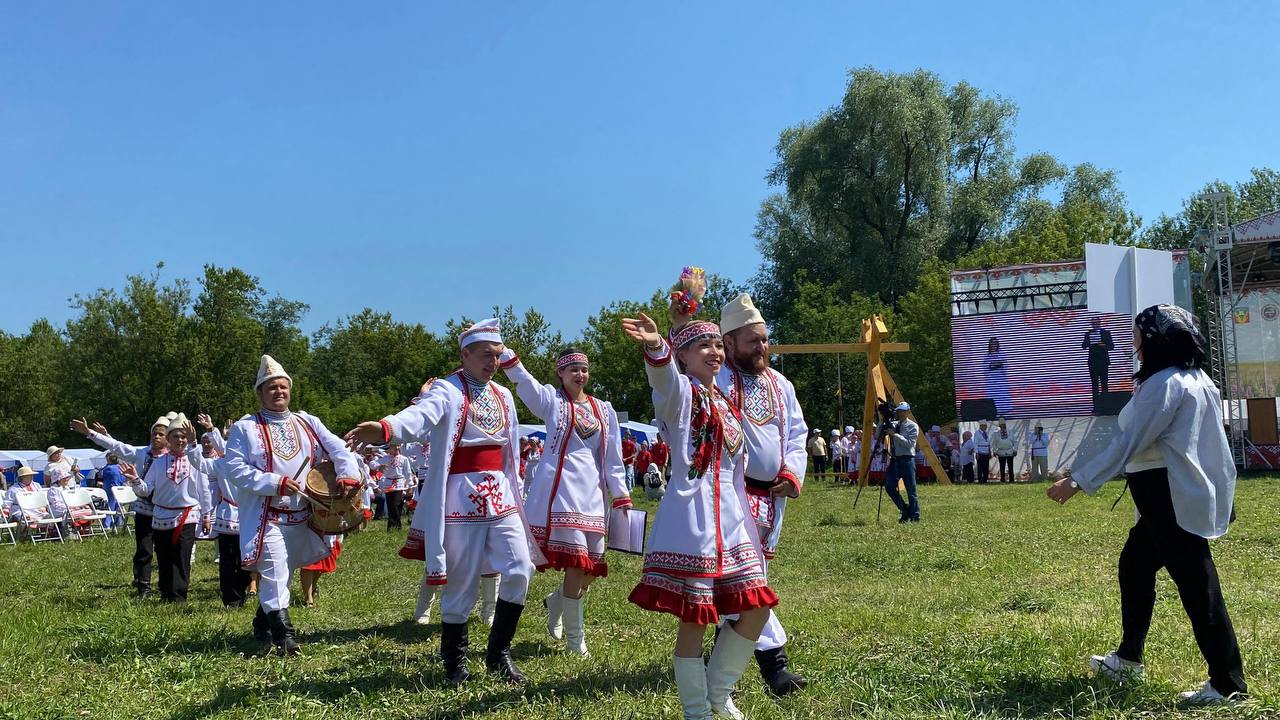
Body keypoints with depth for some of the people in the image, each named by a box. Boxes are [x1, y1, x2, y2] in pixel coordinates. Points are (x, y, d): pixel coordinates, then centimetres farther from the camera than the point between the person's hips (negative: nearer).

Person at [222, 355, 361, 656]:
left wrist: (347, 474, -18)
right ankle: (284, 635, -10)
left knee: (281, 574, 18)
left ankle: (263, 625, 36)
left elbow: (337, 449, 2)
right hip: (267, 517, -5)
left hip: (302, 516, 5)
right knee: (274, 574, -14)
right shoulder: (245, 428, -3)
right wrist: (274, 483, -19)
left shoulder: (308, 423, 9)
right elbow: (233, 468, -11)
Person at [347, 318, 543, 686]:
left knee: (520, 572, -2)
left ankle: (499, 653, 14)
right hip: (462, 496, -6)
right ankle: (454, 662, 17)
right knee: (461, 583, 0)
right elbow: (422, 414, -31)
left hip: (500, 495, 6)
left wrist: (516, 492, 18)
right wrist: (385, 428, -52)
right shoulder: (447, 390, -9)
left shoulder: (504, 396, 12)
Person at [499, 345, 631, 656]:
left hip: (594, 491, 5)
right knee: (576, 560, -13)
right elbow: (520, 377, -11)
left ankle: (555, 601, 34)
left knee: (594, 566, 3)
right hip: (561, 487, -5)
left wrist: (621, 496, 11)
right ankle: (575, 639, 1)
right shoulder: (551, 399, 5)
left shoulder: (603, 409, 16)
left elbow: (613, 457, 16)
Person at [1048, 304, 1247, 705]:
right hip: (1177, 495, 11)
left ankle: (1228, 686, 0)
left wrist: (1078, 481, -22)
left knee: (1197, 586, -6)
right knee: (1134, 565, 19)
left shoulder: (1165, 383, -17)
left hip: (1175, 499, -11)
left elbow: (1128, 442, -22)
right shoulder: (1198, 380, 15)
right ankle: (1128, 658, 30)